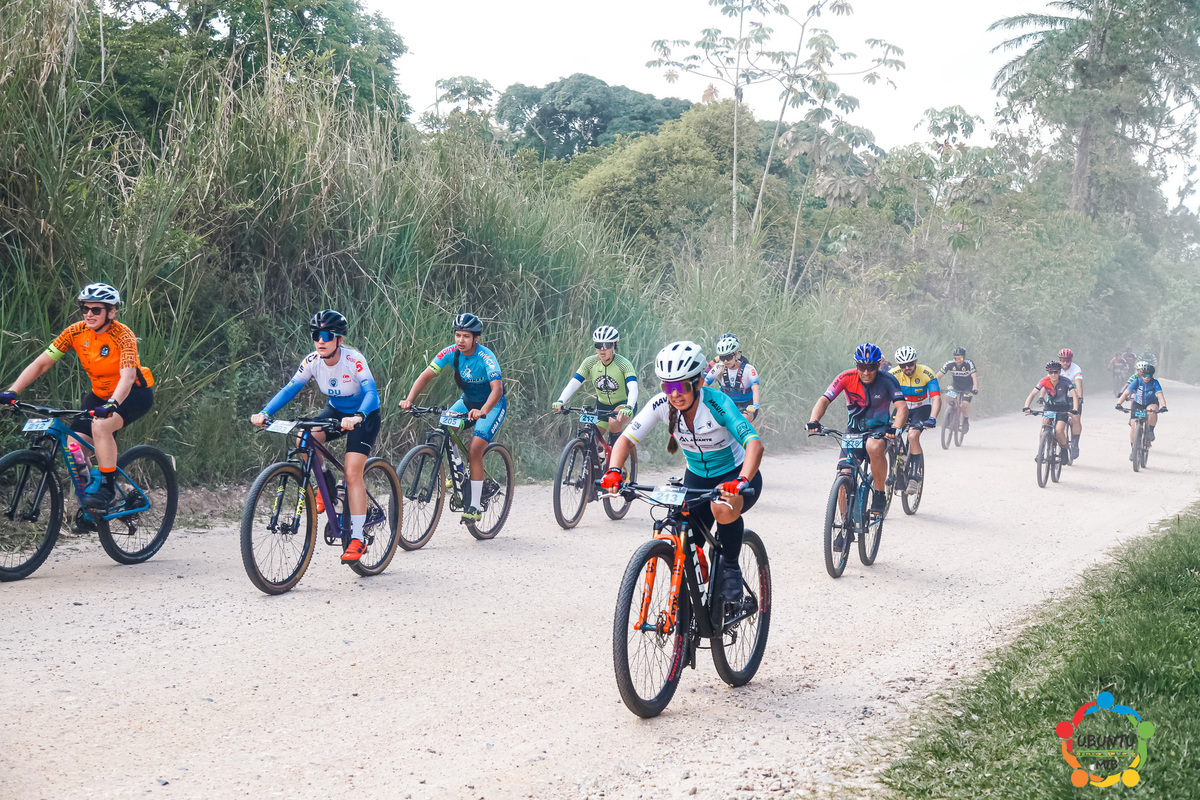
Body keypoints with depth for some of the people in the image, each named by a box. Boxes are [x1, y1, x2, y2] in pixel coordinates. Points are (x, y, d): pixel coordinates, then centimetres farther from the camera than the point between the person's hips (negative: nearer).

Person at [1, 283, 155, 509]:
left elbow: (127, 376, -38)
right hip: (100, 394, 5)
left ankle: (108, 488, -20)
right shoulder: (76, 332, -11)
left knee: (101, 424, -34)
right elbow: (41, 363, -12)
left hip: (134, 393, -5)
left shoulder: (123, 335, -24)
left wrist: (112, 405, -56)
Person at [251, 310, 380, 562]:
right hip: (335, 411, 5)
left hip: (364, 415, -5)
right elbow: (290, 389, -15)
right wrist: (264, 413, -31)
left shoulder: (354, 360, -29)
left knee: (352, 474, -17)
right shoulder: (312, 361, -15)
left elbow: (371, 393, -38)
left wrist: (357, 417, -58)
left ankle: (357, 539, -11)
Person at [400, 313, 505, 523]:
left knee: (474, 451, -20)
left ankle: (475, 506, -12)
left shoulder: (486, 357, -29)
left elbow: (497, 389, -40)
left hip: (492, 405, -6)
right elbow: (425, 376, -15)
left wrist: (482, 411, -58)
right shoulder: (451, 353, -14)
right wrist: (409, 399, -31)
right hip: (468, 401, 6)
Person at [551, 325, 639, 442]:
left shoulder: (623, 364, -22)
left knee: (614, 421, -35)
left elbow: (633, 388, -35)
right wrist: (560, 401, -36)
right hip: (602, 406, 4)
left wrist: (629, 408, -54)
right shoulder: (590, 363, -13)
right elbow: (573, 383, -19)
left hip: (623, 404, -4)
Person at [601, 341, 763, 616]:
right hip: (696, 477, 4)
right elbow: (627, 438, -17)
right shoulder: (661, 404, -17)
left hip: (735, 476, -4)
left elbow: (754, 443, -38)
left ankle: (730, 570, -13)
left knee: (723, 508, -37)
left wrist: (741, 482, -55)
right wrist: (614, 471, -37)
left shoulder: (717, 403, -28)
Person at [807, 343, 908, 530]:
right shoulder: (847, 378, -13)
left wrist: (895, 428, -46)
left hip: (878, 429, -2)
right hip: (853, 430, 2)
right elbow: (824, 400, -20)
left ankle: (880, 494, -17)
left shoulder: (887, 381, -16)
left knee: (874, 447, -38)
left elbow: (902, 407, -26)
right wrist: (813, 421, -39)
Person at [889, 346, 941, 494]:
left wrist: (932, 418, -47)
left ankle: (915, 476, -17)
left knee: (913, 436, -28)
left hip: (921, 408, -3)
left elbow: (936, 398, -31)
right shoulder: (894, 375, -18)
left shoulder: (926, 373, -24)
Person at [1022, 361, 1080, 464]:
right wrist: (1026, 408, -38)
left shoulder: (1065, 382, -25)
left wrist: (1074, 410, -50)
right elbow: (1032, 394, -23)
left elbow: (1074, 395, -33)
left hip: (1063, 408, -3)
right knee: (1044, 427, -16)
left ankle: (1064, 451, 3)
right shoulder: (1044, 381, -19)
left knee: (1058, 430, -22)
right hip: (1050, 405, 3)